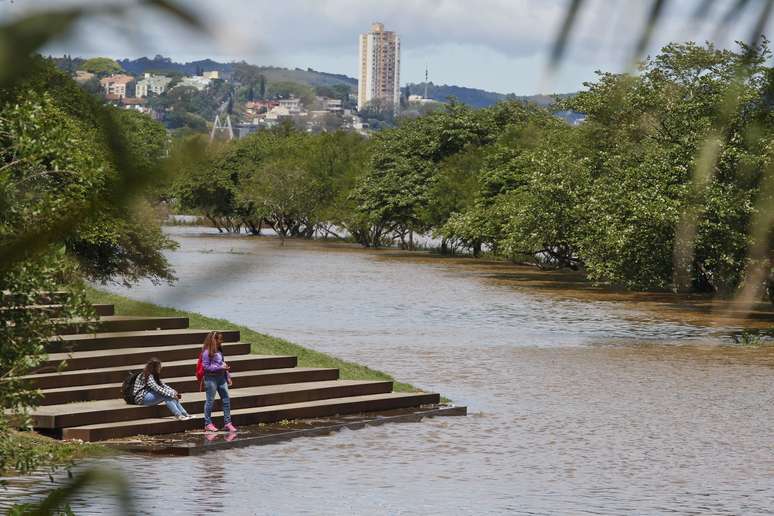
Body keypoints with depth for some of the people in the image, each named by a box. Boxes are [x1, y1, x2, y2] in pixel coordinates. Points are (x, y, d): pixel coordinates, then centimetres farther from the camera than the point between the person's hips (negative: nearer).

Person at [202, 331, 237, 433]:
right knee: (210, 401, 1)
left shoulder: (219, 350, 11)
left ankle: (227, 423, 10)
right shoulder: (207, 352, -12)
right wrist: (220, 367, -18)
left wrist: (227, 376, 14)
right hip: (211, 378, -7)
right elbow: (206, 367, -14)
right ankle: (208, 424, 10)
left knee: (226, 399, 5)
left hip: (221, 377, 7)